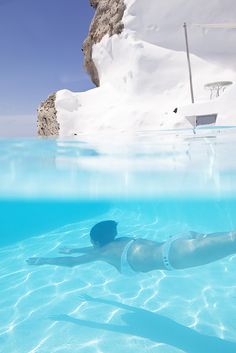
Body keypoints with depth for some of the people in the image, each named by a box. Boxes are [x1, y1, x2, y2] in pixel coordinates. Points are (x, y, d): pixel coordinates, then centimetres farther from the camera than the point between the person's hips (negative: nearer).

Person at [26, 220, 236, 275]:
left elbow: (71, 263, 19)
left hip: (171, 254, -8)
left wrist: (43, 261, 34)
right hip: (176, 242, 8)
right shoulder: (120, 242, 31)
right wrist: (71, 249, 65)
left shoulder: (104, 251, 10)